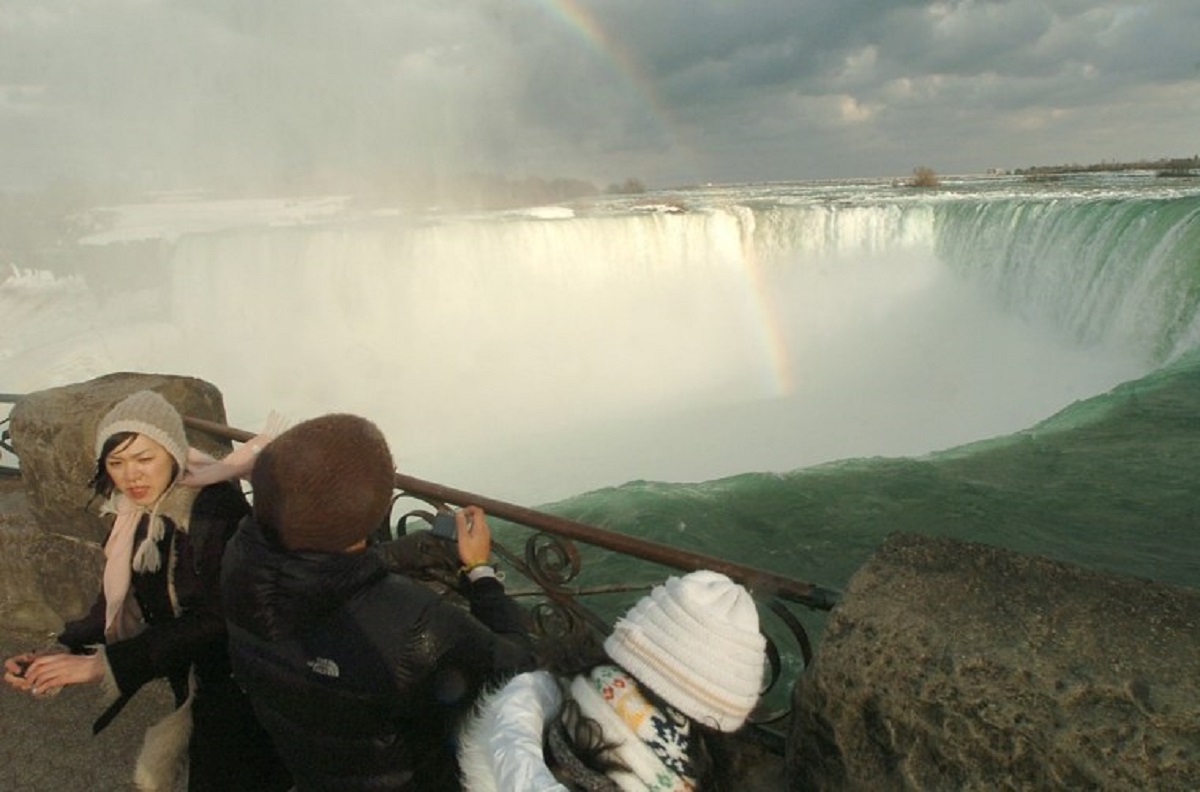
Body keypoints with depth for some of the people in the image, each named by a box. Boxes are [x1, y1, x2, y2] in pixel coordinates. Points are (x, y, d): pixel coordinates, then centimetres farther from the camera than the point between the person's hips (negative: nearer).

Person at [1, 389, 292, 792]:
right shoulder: (134, 515, -1)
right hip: (196, 681, 7)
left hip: (240, 683, -7)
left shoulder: (217, 506, -25)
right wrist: (62, 651, -17)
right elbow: (119, 601, 0)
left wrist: (104, 664, -27)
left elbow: (212, 619, -26)